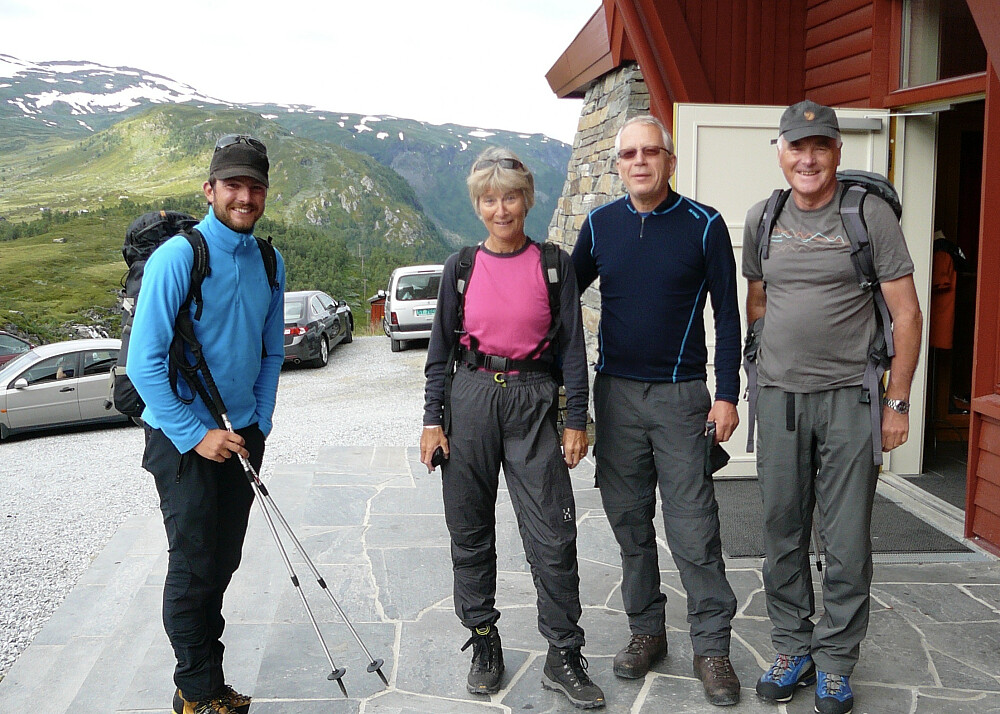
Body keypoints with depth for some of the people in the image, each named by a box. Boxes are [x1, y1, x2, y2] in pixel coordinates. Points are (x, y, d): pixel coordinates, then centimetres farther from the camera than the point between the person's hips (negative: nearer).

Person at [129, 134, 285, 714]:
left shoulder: (268, 263, 6)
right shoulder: (177, 257, -14)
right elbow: (145, 363, -16)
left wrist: (259, 424, 5)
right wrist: (196, 436, -16)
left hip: (243, 437, 6)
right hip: (183, 438, -6)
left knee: (223, 562, 14)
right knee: (194, 567, 1)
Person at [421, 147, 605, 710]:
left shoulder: (554, 264, 2)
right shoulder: (461, 268, 5)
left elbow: (572, 346, 3)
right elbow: (441, 348, 7)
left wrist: (576, 421, -1)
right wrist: (433, 420, 2)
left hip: (534, 403, -1)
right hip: (470, 400, 2)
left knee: (553, 535, -2)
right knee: (471, 530, 8)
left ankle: (564, 657, 11)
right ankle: (484, 643, 24)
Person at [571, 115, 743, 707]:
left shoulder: (704, 226, -3)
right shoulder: (600, 225, 5)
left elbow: (727, 314, 0)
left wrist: (728, 395, -4)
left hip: (681, 396, -3)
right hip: (615, 392, 3)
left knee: (694, 529, -2)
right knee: (630, 522, 10)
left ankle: (712, 647, 11)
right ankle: (646, 630, 25)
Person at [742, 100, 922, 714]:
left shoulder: (870, 214, -3)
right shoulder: (762, 218, 9)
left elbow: (907, 313, -3)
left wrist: (897, 402, -6)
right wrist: (776, 364, 14)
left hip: (849, 397, -3)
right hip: (778, 396, 4)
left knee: (847, 539, 1)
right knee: (782, 531, 10)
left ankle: (836, 661, 18)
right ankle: (793, 648, 26)